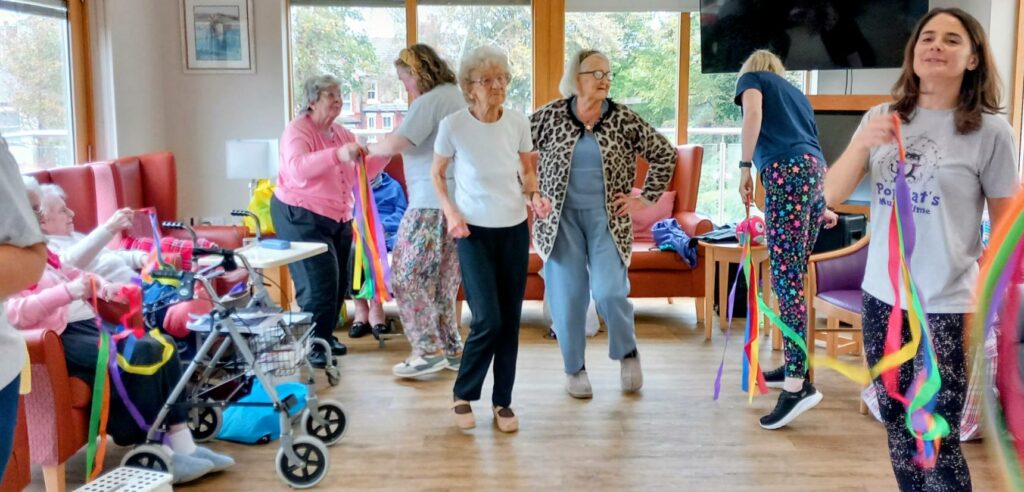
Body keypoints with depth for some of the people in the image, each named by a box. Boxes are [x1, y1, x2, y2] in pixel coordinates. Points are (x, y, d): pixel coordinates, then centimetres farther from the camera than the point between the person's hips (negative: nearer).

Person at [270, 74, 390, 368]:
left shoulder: (342, 134, 9)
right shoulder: (297, 131, -13)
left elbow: (362, 173, 8)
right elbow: (297, 168, -33)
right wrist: (337, 155, -44)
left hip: (338, 218, 8)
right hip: (300, 216, -7)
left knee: (339, 282, 10)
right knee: (319, 281, -10)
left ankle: (326, 337, 27)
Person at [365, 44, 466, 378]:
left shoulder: (430, 102, -12)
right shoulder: (458, 96, 19)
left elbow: (395, 144, -20)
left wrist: (366, 148, -2)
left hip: (433, 202, -9)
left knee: (405, 274, -2)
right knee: (443, 279, 14)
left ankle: (430, 350, -2)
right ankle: (451, 349, 18)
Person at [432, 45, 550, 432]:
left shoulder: (518, 124, -3)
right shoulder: (453, 126, -11)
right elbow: (437, 174, 3)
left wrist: (535, 197, -8)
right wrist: (450, 212, -12)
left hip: (514, 230, 4)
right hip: (474, 232, -3)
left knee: (510, 320, 7)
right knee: (487, 320, -11)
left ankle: (503, 401, 22)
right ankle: (463, 395, 13)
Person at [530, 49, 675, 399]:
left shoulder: (624, 120, -2)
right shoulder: (551, 116, -2)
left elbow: (665, 153, 6)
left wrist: (647, 198, 3)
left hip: (606, 217, 0)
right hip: (561, 217, 1)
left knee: (609, 292, -11)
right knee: (567, 296, 0)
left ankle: (627, 352, 18)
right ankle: (574, 369, 19)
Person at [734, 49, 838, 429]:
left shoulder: (751, 77, 17)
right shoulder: (795, 92, 35)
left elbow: (753, 113, -7)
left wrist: (745, 167, -7)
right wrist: (822, 206, 47)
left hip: (786, 171, -7)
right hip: (814, 172, 7)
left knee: (785, 277, -13)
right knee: (793, 275, 13)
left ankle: (799, 384, -19)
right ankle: (795, 366, 19)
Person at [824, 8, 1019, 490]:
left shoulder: (990, 131, -7)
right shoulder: (881, 117, 3)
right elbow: (831, 196, -2)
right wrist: (861, 143, -19)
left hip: (947, 305, -4)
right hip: (881, 295, 4)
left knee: (937, 440, -2)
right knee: (896, 421, 16)